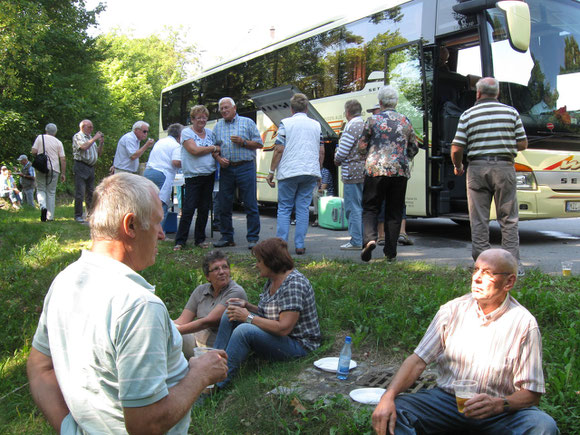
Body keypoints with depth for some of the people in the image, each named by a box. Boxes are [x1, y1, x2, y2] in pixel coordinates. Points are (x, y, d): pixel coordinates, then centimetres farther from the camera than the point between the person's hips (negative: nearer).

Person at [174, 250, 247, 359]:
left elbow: (208, 322, -19)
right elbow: (182, 321, 4)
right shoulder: (201, 290, 10)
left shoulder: (236, 292, -12)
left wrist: (175, 330, -22)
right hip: (196, 340, 6)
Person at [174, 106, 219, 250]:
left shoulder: (210, 133, 14)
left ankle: (200, 239, 18)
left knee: (204, 209, 8)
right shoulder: (186, 133, -3)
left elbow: (216, 152, 18)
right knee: (188, 209, -8)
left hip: (209, 175, 5)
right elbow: (194, 150, -16)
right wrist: (213, 148, -6)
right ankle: (180, 241, 1)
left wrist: (217, 155, -6)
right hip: (193, 176, -5)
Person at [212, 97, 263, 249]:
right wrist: (219, 158, -4)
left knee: (250, 205, -5)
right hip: (226, 169, 4)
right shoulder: (218, 126, 16)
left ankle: (253, 238, 1)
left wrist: (243, 142, -10)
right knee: (224, 205, 5)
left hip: (245, 168, -3)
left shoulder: (247, 122, 7)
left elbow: (259, 144, 4)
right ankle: (226, 237, 17)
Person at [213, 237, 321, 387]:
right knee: (229, 314, 1)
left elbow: (283, 328, -28)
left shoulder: (294, 284, -22)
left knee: (244, 330, -31)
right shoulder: (272, 280, 7)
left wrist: (248, 317, -21)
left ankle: (217, 384, -24)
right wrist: (247, 306, 1)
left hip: (298, 344, -10)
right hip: (274, 335, 10)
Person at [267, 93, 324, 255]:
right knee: (303, 208, 6)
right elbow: (321, 152, 10)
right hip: (311, 172, 3)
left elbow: (279, 149, -5)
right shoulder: (316, 125, 11)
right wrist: (318, 171, 22)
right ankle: (299, 245, 4)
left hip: (289, 172, -3)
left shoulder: (285, 123, 0)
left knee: (284, 209, 5)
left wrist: (271, 172, 1)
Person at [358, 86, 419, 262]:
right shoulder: (406, 121, 9)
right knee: (395, 211, 8)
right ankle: (391, 251, 9)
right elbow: (414, 148, 14)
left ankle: (369, 239, -18)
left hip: (376, 169, -2)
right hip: (400, 171, 2)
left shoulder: (373, 120, 0)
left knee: (370, 208, 6)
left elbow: (362, 146, 3)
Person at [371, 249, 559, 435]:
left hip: (500, 411, 0)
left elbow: (531, 393, -7)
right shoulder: (452, 310, 0)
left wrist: (498, 404, -28)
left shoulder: (524, 323, -7)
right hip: (446, 397, 1)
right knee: (392, 410, -24)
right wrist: (388, 396, -20)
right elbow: (418, 360, -4)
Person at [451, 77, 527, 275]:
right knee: (508, 219, 7)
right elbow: (523, 144, 5)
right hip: (504, 167, 1)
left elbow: (456, 149, -3)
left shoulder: (468, 114, 1)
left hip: (477, 168, 0)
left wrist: (458, 166, 15)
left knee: (479, 220, 6)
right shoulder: (511, 112, 5)